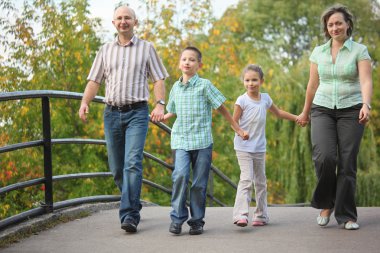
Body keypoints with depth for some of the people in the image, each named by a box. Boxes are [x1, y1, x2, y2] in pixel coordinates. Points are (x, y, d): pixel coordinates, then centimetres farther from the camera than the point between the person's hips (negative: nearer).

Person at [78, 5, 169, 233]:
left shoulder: (146, 48, 8)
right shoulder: (106, 50, 15)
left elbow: (159, 80, 4)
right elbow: (94, 81, 12)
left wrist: (160, 104, -12)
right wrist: (85, 102, -5)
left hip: (137, 113, -4)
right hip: (112, 112, 4)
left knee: (133, 163, -17)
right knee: (117, 167, 6)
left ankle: (130, 215, -20)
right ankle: (133, 204, 27)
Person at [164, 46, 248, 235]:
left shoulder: (204, 85, -1)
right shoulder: (176, 87, 11)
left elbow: (222, 108, 2)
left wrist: (238, 129, 4)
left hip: (202, 141, -2)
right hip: (180, 141, 2)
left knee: (199, 184, 1)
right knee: (180, 175, -19)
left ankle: (197, 221, 14)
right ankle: (177, 217, -10)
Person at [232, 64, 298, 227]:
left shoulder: (265, 98, 7)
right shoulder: (242, 100, -8)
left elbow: (278, 113, 24)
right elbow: (234, 122, -6)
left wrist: (296, 118, 23)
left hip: (259, 148, 6)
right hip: (243, 148, -5)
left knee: (261, 182, 10)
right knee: (246, 179, -17)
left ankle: (261, 215, 19)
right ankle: (241, 215, -22)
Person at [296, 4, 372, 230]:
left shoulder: (359, 51, -1)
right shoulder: (318, 52, 9)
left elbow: (366, 81, -13)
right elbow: (313, 85, 17)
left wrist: (366, 105, -30)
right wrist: (305, 112, 23)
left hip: (351, 110, -2)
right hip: (323, 110, 2)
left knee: (347, 163, -4)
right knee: (324, 157, -18)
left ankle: (346, 215, 7)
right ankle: (326, 203, 5)